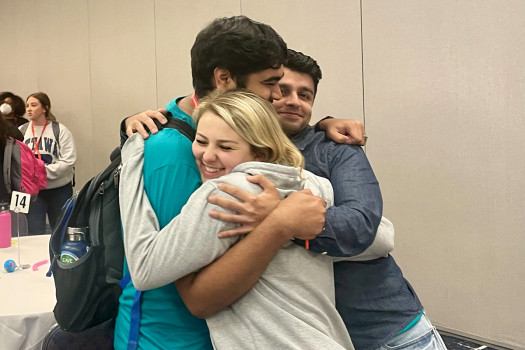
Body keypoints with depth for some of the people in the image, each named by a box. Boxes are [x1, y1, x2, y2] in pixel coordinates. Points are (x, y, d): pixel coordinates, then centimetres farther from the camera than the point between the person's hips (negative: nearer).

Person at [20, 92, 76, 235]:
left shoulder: (60, 130, -4)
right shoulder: (21, 131, 4)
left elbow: (68, 161, -12)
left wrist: (43, 171, -19)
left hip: (59, 189, -1)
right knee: (35, 233, 1)